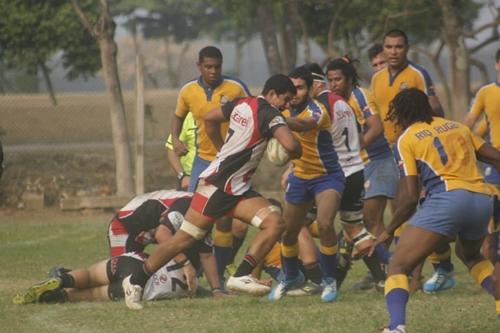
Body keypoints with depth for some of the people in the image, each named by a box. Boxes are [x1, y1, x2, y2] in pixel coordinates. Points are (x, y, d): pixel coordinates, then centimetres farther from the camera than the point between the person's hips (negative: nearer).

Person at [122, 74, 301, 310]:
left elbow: (210, 118, 24)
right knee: (184, 239, -2)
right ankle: (136, 281, 11)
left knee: (275, 223, -8)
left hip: (237, 190, 9)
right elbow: (290, 146, -27)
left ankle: (241, 276, -13)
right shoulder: (269, 114, -14)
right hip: (217, 184, -9)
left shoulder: (242, 104, 11)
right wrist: (295, 153, -4)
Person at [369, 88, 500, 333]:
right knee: (470, 254, 37)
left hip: (447, 198, -6)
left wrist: (389, 231, 13)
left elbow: (410, 197, 2)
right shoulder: (457, 127, 24)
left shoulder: (406, 139, 9)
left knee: (398, 267, -4)